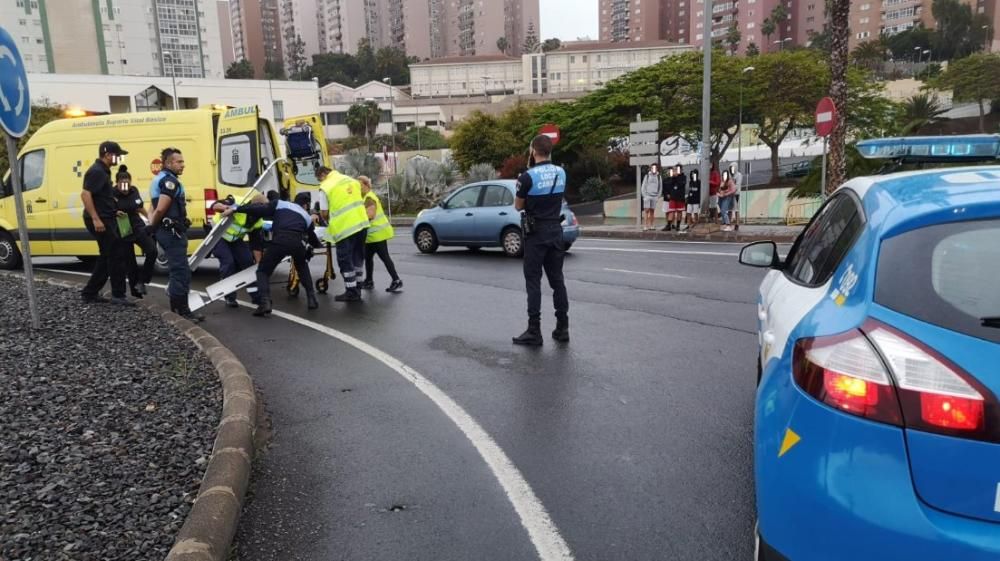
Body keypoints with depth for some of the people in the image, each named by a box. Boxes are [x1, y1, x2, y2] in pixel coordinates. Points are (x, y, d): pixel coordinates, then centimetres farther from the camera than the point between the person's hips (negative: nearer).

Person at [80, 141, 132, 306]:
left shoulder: (103, 171, 17)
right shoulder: (97, 171, -15)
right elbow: (85, 195, -25)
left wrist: (113, 211, 20)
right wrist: (96, 219, -29)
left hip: (105, 220, 10)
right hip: (100, 221, -10)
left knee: (107, 257, 14)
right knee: (117, 255, -7)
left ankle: (90, 293, 20)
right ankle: (118, 295, -1)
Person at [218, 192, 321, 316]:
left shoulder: (280, 204, 25)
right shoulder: (307, 217, 32)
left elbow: (259, 209, 9)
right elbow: (313, 241, 43)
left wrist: (234, 209, 8)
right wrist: (318, 244, 67)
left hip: (280, 240, -3)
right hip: (298, 242, 3)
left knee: (263, 271, 14)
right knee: (302, 267, 34)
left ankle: (265, 303, -7)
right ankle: (311, 298, 28)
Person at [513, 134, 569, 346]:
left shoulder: (528, 176, -14)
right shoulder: (561, 173, 5)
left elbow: (518, 206, -4)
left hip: (536, 233, -5)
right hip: (556, 231, 6)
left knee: (533, 281, -1)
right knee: (557, 279, 10)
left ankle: (534, 332, 0)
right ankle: (562, 328, 13)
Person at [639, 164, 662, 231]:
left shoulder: (659, 177, 9)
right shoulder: (647, 176, 5)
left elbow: (660, 187, 12)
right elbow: (643, 187, 4)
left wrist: (658, 196, 2)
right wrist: (645, 196, -6)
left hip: (655, 196, 2)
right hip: (647, 196, -2)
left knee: (652, 211, 2)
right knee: (646, 210, -9)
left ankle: (651, 226, 5)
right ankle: (645, 226, -12)